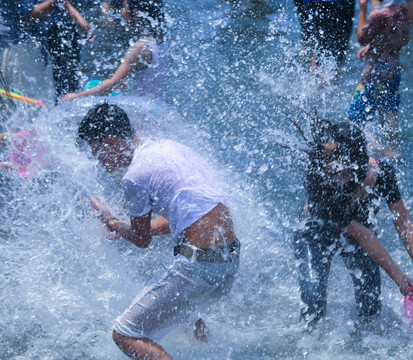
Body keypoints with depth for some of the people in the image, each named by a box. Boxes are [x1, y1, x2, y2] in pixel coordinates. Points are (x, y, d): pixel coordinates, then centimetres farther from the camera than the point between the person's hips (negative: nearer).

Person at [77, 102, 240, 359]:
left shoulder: (135, 175, -11)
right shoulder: (170, 147, 15)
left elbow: (142, 240, 3)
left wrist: (110, 222, 22)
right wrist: (123, 229, 31)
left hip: (199, 267, -9)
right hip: (232, 262, 9)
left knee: (125, 336, -5)